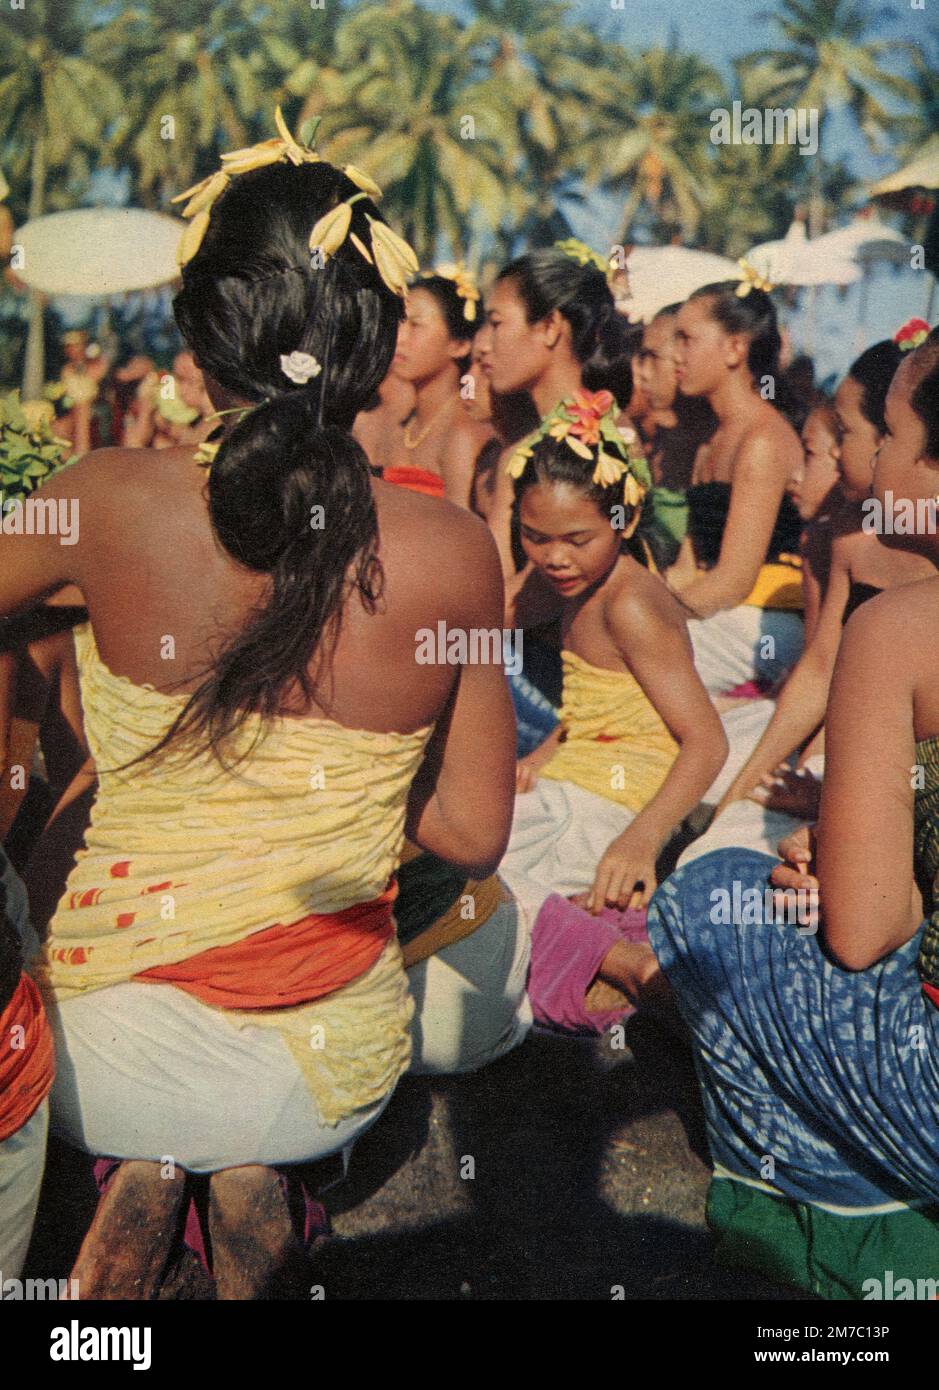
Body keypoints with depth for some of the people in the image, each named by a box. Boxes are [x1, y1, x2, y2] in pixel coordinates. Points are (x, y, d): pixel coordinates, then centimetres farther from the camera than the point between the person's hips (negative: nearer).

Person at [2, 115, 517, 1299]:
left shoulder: (115, 501, -17)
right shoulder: (456, 554, -13)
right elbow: (472, 835, -4)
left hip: (107, 1062, -1)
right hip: (334, 1078, 2)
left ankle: (147, 1170, 9)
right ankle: (249, 1180, 10)